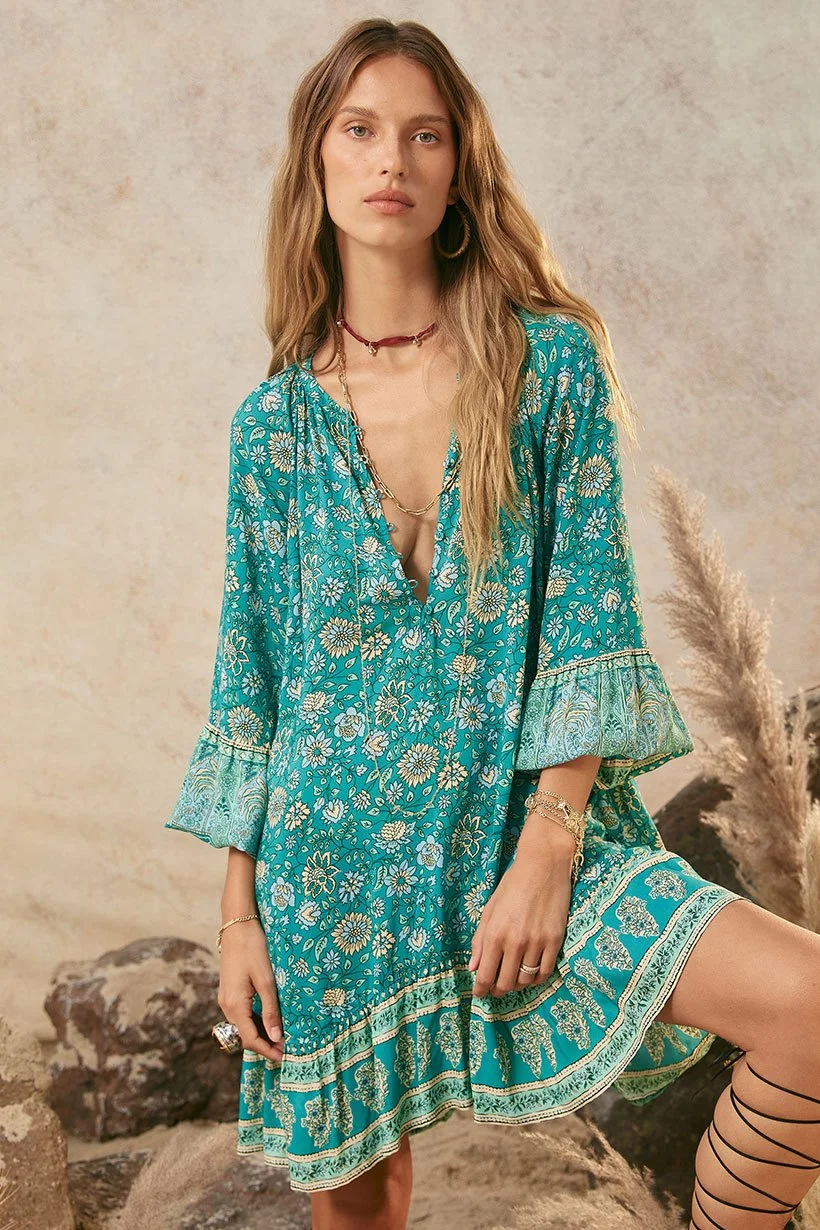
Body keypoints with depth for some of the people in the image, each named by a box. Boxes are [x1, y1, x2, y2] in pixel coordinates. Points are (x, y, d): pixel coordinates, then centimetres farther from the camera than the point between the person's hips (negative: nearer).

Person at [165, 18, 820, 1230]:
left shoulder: (553, 360, -1)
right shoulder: (274, 419, 4)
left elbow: (590, 618, -5)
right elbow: (250, 674, 5)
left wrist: (549, 848, -14)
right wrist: (240, 913, 2)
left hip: (523, 827, -1)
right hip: (333, 854, 2)